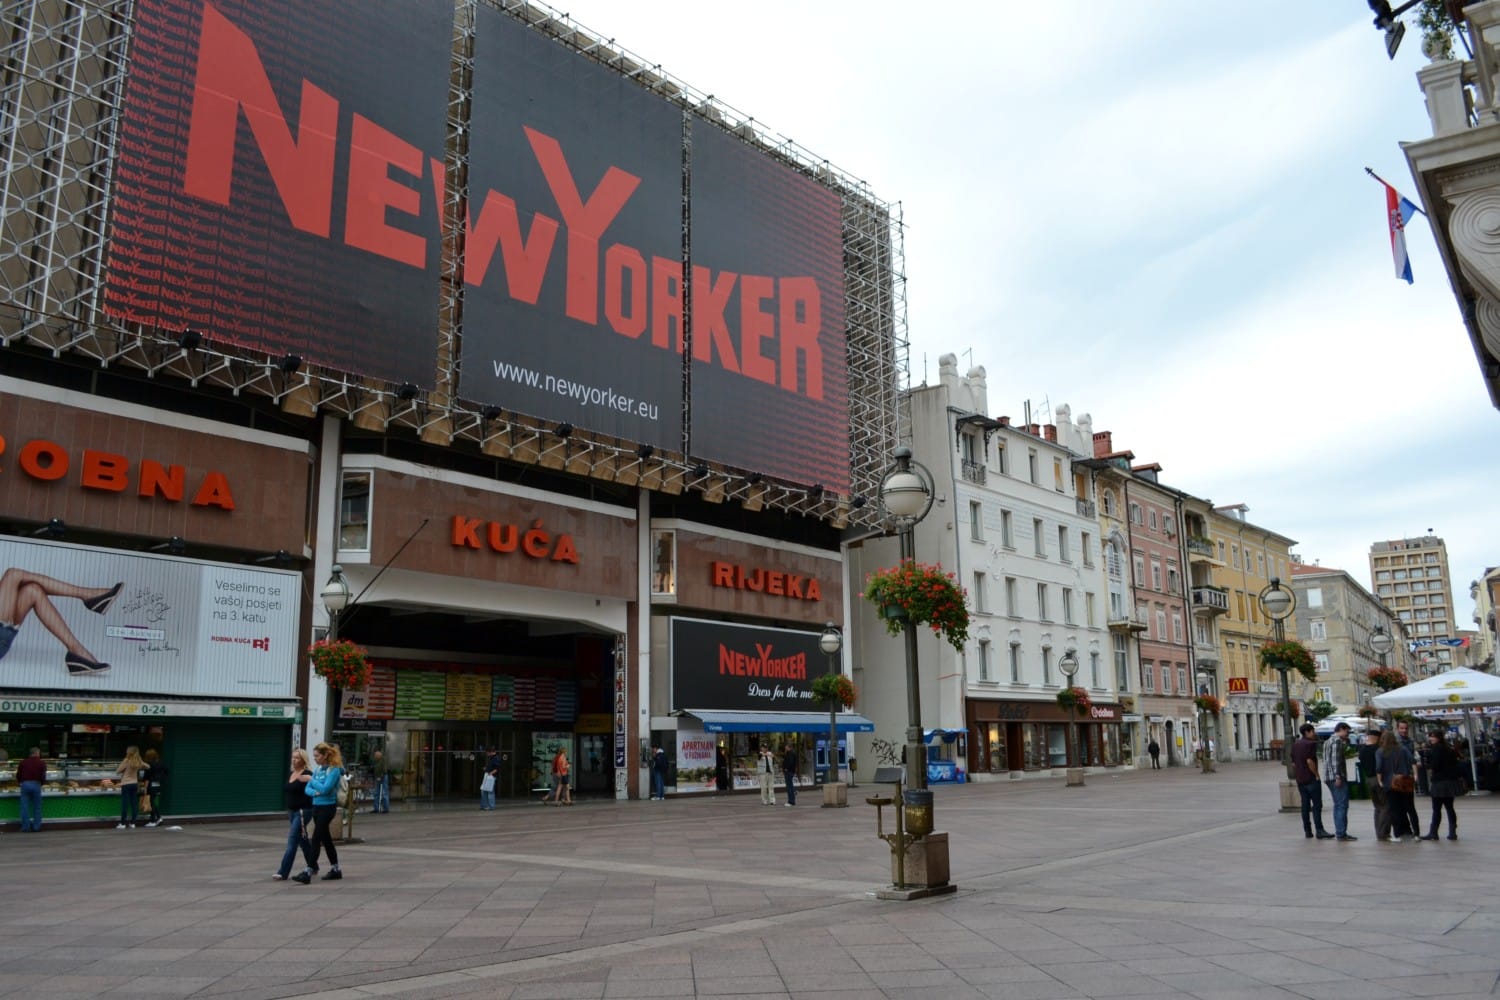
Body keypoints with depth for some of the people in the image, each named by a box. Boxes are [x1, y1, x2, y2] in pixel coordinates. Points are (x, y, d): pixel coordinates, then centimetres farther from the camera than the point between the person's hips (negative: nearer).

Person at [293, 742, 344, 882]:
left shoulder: (334, 770, -12)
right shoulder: (318, 769, 10)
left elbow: (326, 788, -22)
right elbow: (308, 788, 8)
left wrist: (311, 780, -10)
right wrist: (315, 792, -14)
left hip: (327, 807, -8)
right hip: (317, 806, 8)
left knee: (316, 839, -10)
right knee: (326, 839, 13)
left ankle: (308, 872, -10)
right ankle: (335, 870, 22)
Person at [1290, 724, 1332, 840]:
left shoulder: (1295, 745, 14)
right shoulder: (1310, 743, -12)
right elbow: (1309, 761, -22)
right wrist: (1317, 774, -13)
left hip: (1300, 779, 7)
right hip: (1311, 778, -7)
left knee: (1305, 805, 9)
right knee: (1317, 805, -5)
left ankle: (1307, 831, 10)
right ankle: (1319, 831, -8)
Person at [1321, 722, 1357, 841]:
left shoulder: (1328, 741, 21)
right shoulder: (1337, 741, -10)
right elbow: (1335, 760, -19)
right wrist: (1338, 776, -22)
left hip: (1329, 777, 10)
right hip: (1337, 777, -10)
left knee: (1338, 805, 14)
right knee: (1342, 805, -9)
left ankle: (1339, 832, 16)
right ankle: (1341, 833, -10)